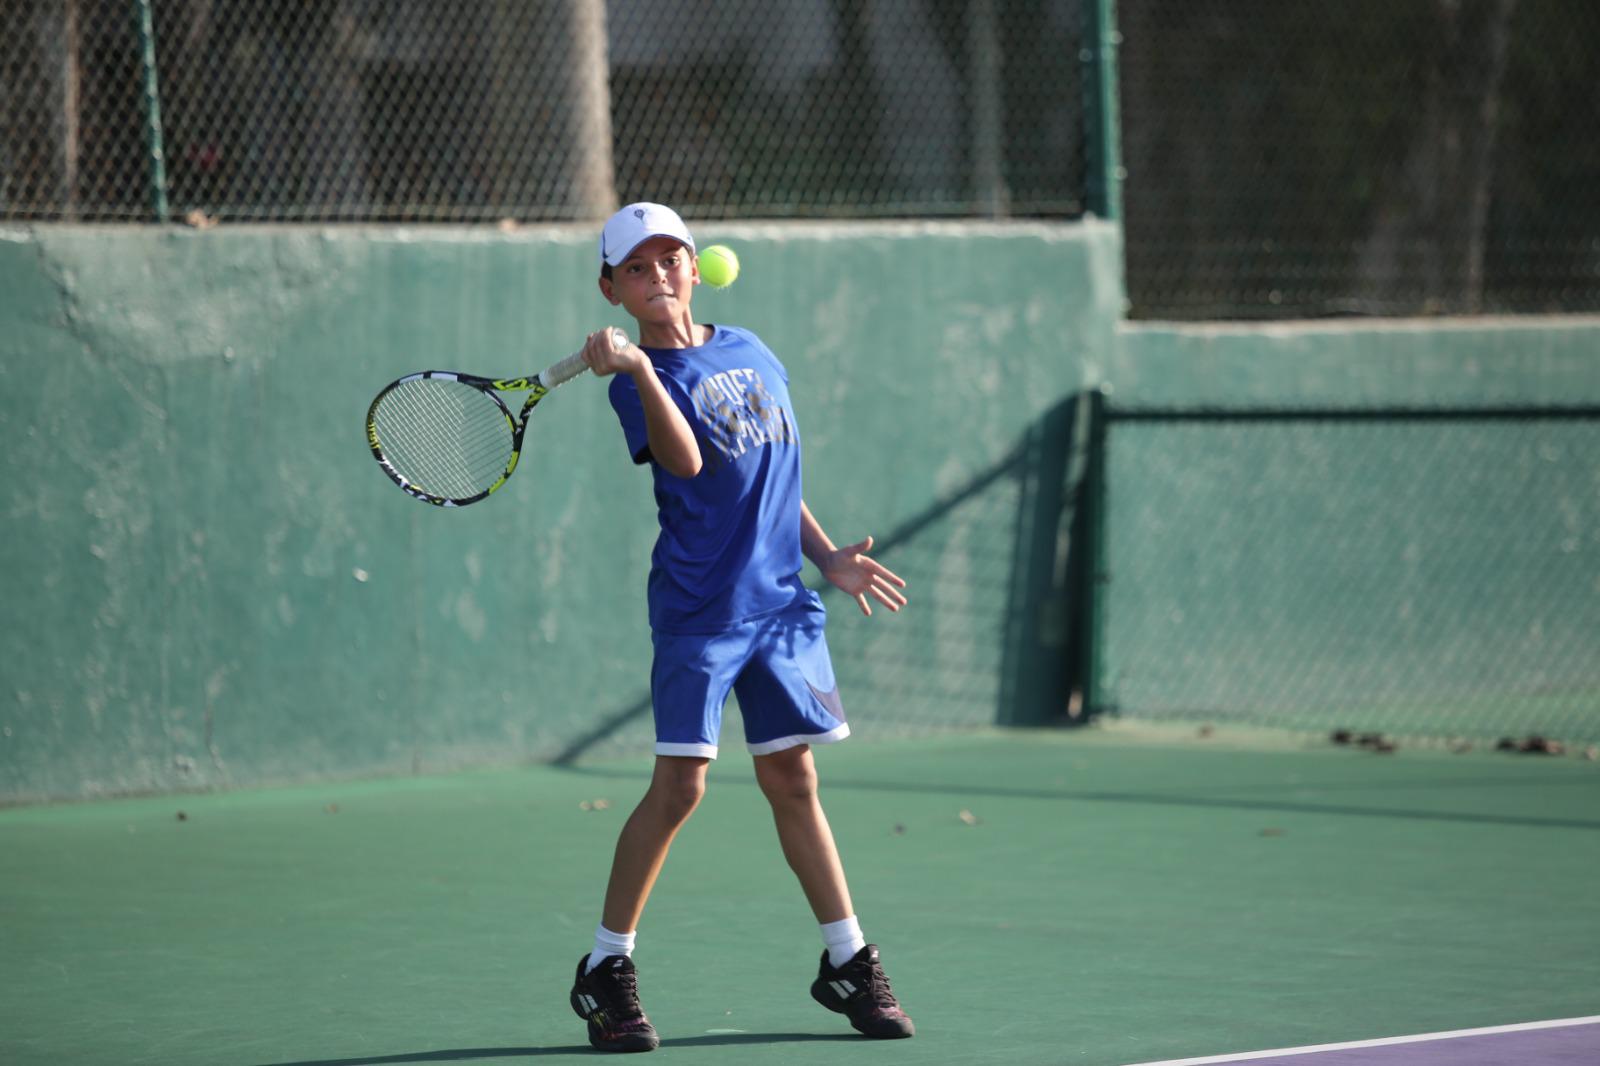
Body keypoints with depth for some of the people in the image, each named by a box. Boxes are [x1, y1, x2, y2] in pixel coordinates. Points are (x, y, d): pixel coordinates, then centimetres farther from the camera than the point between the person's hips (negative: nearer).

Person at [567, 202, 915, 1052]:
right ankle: (605, 971, 3)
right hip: (697, 607, -5)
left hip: (780, 600, 5)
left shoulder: (753, 353, 13)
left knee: (792, 776, 10)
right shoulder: (641, 383, -5)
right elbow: (687, 461, -24)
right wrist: (639, 368, -33)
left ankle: (847, 961, 18)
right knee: (679, 785, -7)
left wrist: (827, 557, 15)